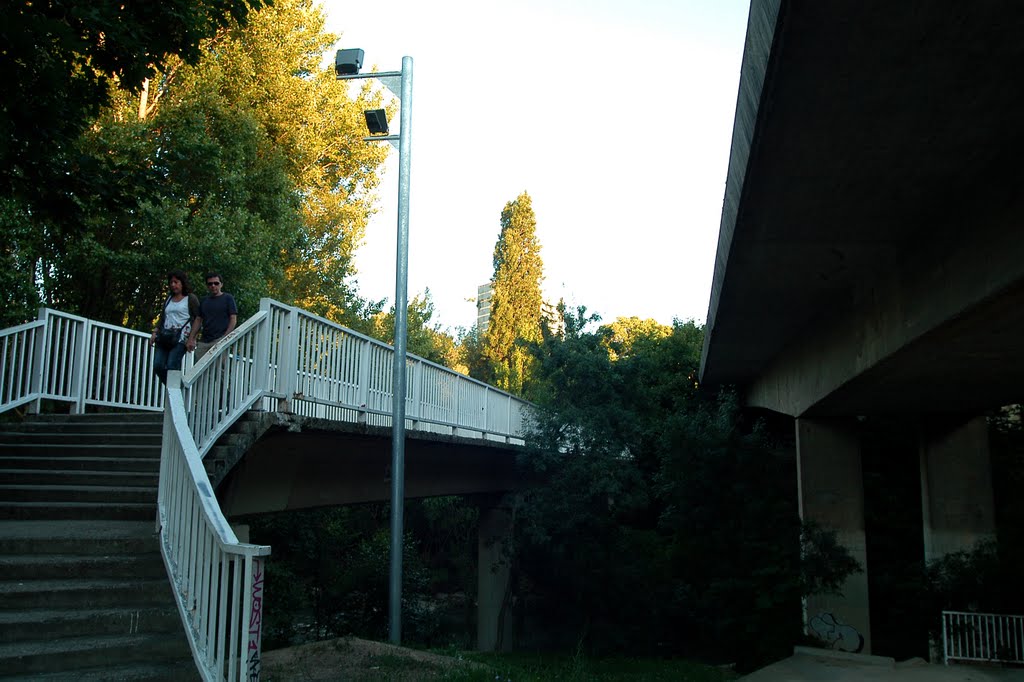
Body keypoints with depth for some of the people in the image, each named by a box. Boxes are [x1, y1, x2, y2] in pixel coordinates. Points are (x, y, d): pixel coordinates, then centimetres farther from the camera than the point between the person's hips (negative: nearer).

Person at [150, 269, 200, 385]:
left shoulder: (191, 298, 3)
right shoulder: (169, 298, 22)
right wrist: (155, 332, 14)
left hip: (180, 338, -6)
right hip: (164, 337, 6)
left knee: (171, 366, -17)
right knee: (158, 366, -6)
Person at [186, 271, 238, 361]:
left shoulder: (228, 298, 5)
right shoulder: (204, 300, 21)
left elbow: (233, 319, -2)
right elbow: (198, 320, 21)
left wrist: (225, 338, -13)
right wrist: (191, 339, 10)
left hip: (220, 340, -5)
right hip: (204, 342, 5)